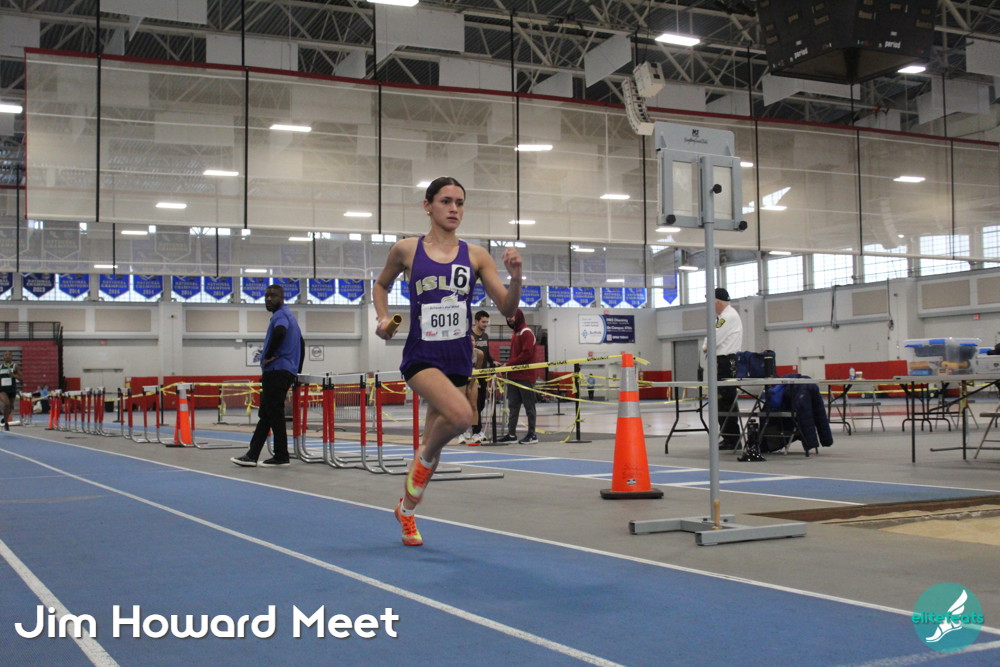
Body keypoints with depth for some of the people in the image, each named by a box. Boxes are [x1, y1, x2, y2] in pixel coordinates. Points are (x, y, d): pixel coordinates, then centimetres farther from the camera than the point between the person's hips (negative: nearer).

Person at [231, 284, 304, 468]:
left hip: (277, 371, -10)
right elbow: (301, 343, 29)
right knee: (266, 414, 9)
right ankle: (252, 455, 11)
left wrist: (268, 356, -20)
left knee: (274, 414, -6)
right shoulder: (289, 315, 23)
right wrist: (298, 370, 28)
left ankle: (281, 456, -3)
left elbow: (280, 331, -33)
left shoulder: (280, 315, -9)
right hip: (287, 372, 10)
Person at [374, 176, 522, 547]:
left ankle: (406, 511, 37)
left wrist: (515, 276, -17)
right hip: (421, 357, -3)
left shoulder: (475, 255, 3)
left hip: (458, 359, 3)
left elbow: (507, 308, 1)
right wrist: (383, 317, 1)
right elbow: (381, 284, 18)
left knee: (433, 443, 13)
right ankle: (423, 458, 1)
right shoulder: (406, 250, 0)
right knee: (460, 415, -31)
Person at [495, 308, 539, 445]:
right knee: (513, 406, 8)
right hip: (514, 376, 9)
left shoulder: (526, 332, -8)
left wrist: (509, 364, -15)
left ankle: (532, 434, 3)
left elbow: (526, 354, -17)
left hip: (525, 377, -9)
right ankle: (511, 434, 10)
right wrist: (507, 365, 7)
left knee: (529, 406, -2)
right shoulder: (515, 333, 20)